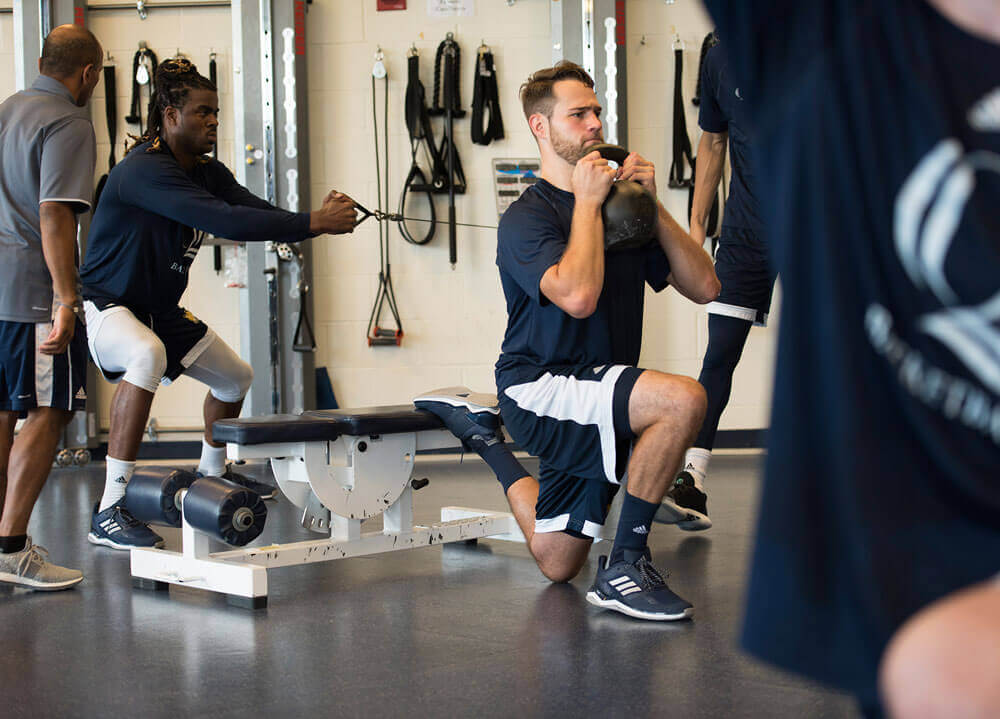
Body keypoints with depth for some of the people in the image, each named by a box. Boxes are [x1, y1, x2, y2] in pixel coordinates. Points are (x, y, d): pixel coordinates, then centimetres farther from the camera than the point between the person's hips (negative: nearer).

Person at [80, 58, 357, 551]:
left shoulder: (206, 172, 4)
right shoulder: (144, 170, -27)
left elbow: (259, 213, -6)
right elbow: (224, 221, -37)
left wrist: (323, 219, -26)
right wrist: (314, 223, -38)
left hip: (159, 308, 10)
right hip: (105, 304, -10)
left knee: (236, 377, 21)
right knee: (147, 355, -41)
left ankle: (211, 474, 50)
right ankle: (108, 513, -39)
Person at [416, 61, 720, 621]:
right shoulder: (528, 217, -11)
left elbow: (704, 286, 2)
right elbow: (577, 295, -30)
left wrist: (651, 204, -6)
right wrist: (587, 200, -19)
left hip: (596, 396, 7)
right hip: (539, 388, -7)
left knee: (557, 564, 19)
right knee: (683, 399, -33)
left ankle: (484, 437, 40)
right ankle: (624, 568, -21)